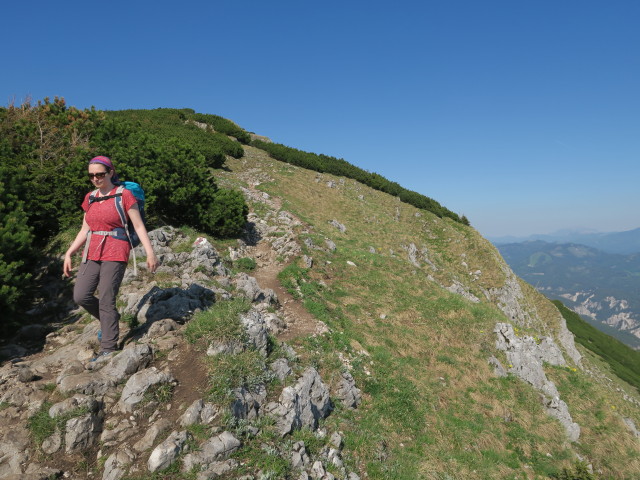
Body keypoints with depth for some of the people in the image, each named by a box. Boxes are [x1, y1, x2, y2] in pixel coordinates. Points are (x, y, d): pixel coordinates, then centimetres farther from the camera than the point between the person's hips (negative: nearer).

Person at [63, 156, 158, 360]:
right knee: (80, 296, -3)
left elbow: (139, 226, -6)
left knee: (106, 301, -5)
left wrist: (150, 253, -12)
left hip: (115, 254, -6)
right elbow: (85, 230, 17)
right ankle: (110, 320, 25)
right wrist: (69, 254, 13)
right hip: (92, 253, 6)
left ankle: (108, 348, 8)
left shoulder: (124, 195, -5)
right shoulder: (90, 198, 12)